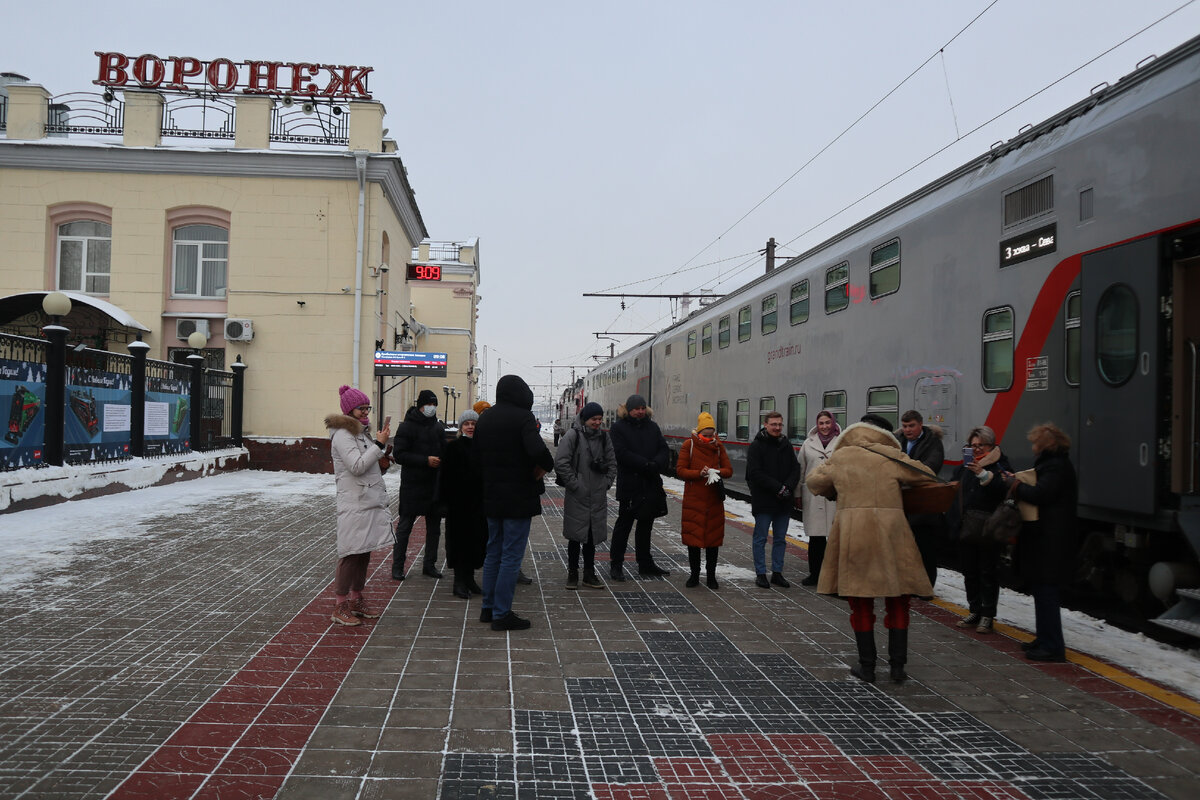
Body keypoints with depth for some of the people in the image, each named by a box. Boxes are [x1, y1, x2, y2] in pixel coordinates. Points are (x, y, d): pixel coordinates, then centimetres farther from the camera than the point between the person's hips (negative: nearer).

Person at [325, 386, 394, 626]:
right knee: (351, 552, -7)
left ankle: (356, 599, 23)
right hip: (353, 504, -9)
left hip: (369, 502, 9)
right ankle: (340, 606, 0)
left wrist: (381, 463, 10)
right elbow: (357, 466, -20)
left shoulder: (360, 432, 19)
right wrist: (379, 444, -18)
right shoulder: (342, 434, -10)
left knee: (364, 552, 13)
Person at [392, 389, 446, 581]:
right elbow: (400, 455, -13)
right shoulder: (407, 427, -6)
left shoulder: (438, 427, 12)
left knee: (434, 526, 10)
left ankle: (430, 565, 20)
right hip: (412, 484, -6)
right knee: (405, 525, 0)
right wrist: (425, 460, -21)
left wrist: (442, 460, 0)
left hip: (435, 484, 6)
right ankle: (397, 566, 7)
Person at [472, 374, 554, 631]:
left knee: (493, 552, 17)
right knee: (511, 556, -2)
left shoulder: (484, 418, 9)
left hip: (491, 495, 7)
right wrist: (546, 465, -12)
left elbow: (474, 454, 14)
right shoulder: (523, 417, -15)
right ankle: (502, 614, 1)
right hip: (518, 496, -7)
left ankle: (488, 607, 24)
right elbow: (537, 449, -30)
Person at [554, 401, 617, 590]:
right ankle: (572, 574, 16)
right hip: (577, 497, -5)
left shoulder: (603, 437, 9)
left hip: (598, 496, 5)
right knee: (576, 536, 3)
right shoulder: (572, 436, -9)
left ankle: (589, 574, 20)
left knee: (592, 536, 11)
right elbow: (560, 462, -14)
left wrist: (607, 482, 5)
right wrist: (574, 484, -13)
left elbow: (612, 462, 17)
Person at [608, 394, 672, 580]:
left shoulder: (652, 427, 12)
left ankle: (645, 564, 24)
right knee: (624, 524, 0)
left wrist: (655, 464, -15)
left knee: (646, 525, 14)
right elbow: (622, 453, -16)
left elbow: (664, 450, 6)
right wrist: (647, 465, -20)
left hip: (651, 485, 6)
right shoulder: (618, 427, -4)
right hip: (629, 485, -5)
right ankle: (616, 565, 8)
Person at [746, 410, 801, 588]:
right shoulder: (756, 446, -6)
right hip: (763, 502, -5)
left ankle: (777, 573, 20)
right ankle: (760, 574, 10)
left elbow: (796, 469, 7)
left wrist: (788, 487, -13)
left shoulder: (786, 445, 10)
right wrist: (778, 488, -19)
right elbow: (755, 473, -14)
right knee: (760, 539, 2)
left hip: (784, 502, 5)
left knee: (780, 539, 11)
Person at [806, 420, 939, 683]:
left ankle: (867, 667, 13)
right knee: (897, 600, 12)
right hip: (890, 530, 0)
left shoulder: (840, 457, 11)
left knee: (861, 603, 9)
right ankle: (898, 666, 12)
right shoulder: (890, 457, 7)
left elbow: (814, 481, 22)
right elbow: (927, 476, 14)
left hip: (851, 533, 1)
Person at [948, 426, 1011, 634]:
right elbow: (956, 489, 22)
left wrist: (983, 474, -29)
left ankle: (988, 615, 8)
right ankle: (974, 611, 24)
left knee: (988, 573, 0)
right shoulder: (965, 466, 13)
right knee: (969, 571, 12)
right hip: (966, 528, 6)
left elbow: (1004, 490, -23)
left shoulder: (1000, 465, -5)